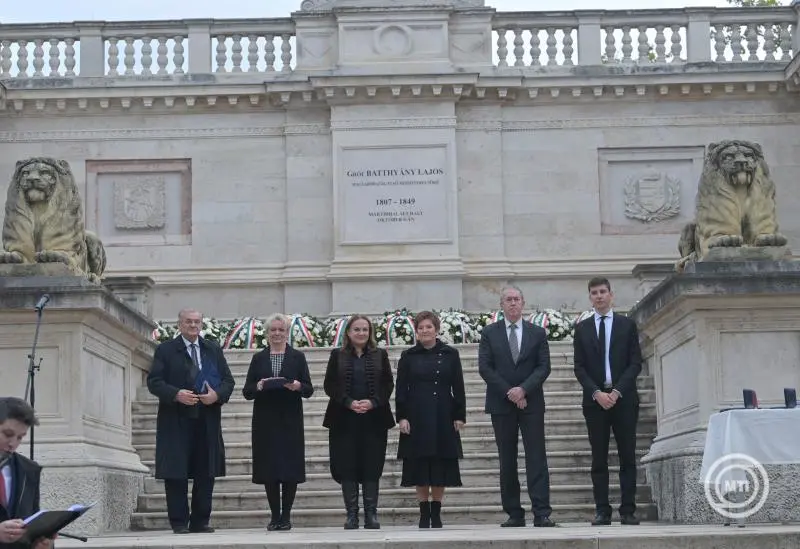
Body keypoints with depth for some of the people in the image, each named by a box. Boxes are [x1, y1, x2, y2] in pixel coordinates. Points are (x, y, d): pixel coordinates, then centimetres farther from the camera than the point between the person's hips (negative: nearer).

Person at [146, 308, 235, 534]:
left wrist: (217, 395, -10)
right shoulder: (165, 350, 3)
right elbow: (154, 381, -3)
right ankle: (179, 522, 5)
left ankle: (200, 521, 12)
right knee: (176, 473, -2)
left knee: (205, 473, 4)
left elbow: (228, 380, 11)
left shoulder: (214, 350, 13)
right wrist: (176, 394, -18)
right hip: (176, 422, -3)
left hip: (207, 422, 3)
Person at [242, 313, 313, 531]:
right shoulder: (258, 358, 11)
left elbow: (309, 390, 3)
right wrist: (258, 386, -14)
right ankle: (275, 515, 8)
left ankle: (286, 516, 5)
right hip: (266, 422, 1)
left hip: (290, 421, -1)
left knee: (291, 468, -3)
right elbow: (247, 391, 7)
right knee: (269, 468, 0)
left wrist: (297, 386, -18)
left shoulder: (297, 357, 7)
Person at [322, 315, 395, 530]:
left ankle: (371, 514, 6)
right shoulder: (337, 355, 6)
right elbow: (329, 385, 1)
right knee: (347, 467, -1)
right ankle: (351, 514, 5)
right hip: (345, 420, 0)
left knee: (372, 467, 1)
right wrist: (349, 402, -13)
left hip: (374, 419, 0)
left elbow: (388, 384, 4)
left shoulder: (380, 355, 8)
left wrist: (372, 402, -12)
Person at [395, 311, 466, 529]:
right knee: (420, 469, 1)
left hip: (443, 418, 0)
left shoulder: (450, 354, 5)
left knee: (440, 469, 3)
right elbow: (401, 390, 4)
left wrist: (460, 416, 0)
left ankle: (436, 514, 12)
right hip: (417, 418, 0)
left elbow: (458, 388, 5)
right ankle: (424, 514, 9)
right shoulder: (408, 356, 5)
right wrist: (401, 417, -5)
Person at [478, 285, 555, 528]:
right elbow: (484, 367, -1)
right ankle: (514, 514, 6)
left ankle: (542, 513, -9)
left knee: (537, 458, -6)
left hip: (531, 403, 0)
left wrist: (523, 389, -14)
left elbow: (544, 367, 0)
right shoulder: (489, 333, 7)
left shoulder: (537, 333, 8)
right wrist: (508, 392, -10)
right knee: (507, 461, 3)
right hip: (501, 404, 0)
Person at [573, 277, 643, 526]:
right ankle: (602, 511, 2)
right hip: (595, 399, 1)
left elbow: (636, 363, 1)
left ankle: (628, 510, 1)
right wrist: (596, 393, -10)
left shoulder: (627, 325, 7)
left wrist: (617, 391, -11)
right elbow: (579, 367, 4)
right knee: (599, 459, 1)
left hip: (624, 398, -1)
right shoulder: (582, 328, 10)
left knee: (628, 457, -1)